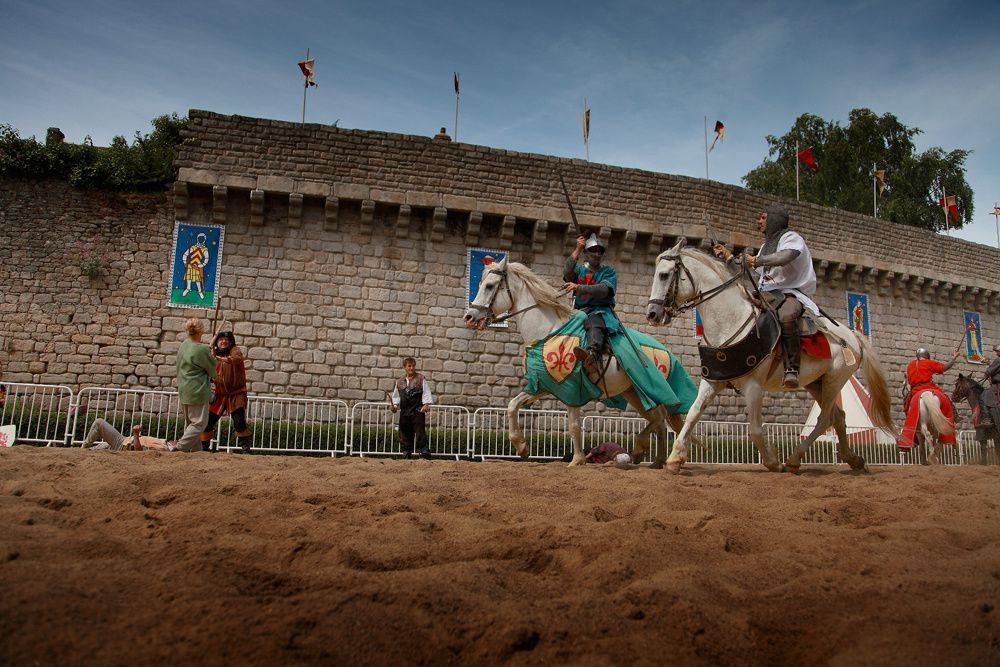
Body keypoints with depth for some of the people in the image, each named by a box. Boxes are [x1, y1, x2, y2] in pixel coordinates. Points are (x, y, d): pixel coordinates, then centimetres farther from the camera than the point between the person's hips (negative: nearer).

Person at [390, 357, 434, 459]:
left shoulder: (421, 379, 0)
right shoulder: (399, 382, 12)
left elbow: (426, 393, -2)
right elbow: (396, 396, 20)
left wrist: (426, 405, -13)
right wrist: (395, 405, 6)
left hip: (418, 411, -4)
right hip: (404, 412, 4)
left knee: (420, 433, -9)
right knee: (404, 434, 8)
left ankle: (425, 453, -5)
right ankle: (407, 454, 18)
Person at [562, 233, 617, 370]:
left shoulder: (608, 271, 11)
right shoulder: (579, 269, 19)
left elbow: (604, 290, -10)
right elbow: (567, 274, -6)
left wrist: (578, 287, -22)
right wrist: (577, 250, -7)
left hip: (601, 310, -6)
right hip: (580, 311, 7)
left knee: (595, 321, -40)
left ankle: (593, 353, -69)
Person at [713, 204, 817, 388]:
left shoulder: (791, 237, -1)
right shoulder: (766, 246, 25)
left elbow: (786, 256, -24)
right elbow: (752, 270, 27)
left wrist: (757, 260, -22)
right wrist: (728, 256, 25)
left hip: (791, 293, -9)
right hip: (768, 295, 9)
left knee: (786, 317, -40)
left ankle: (792, 369, -40)